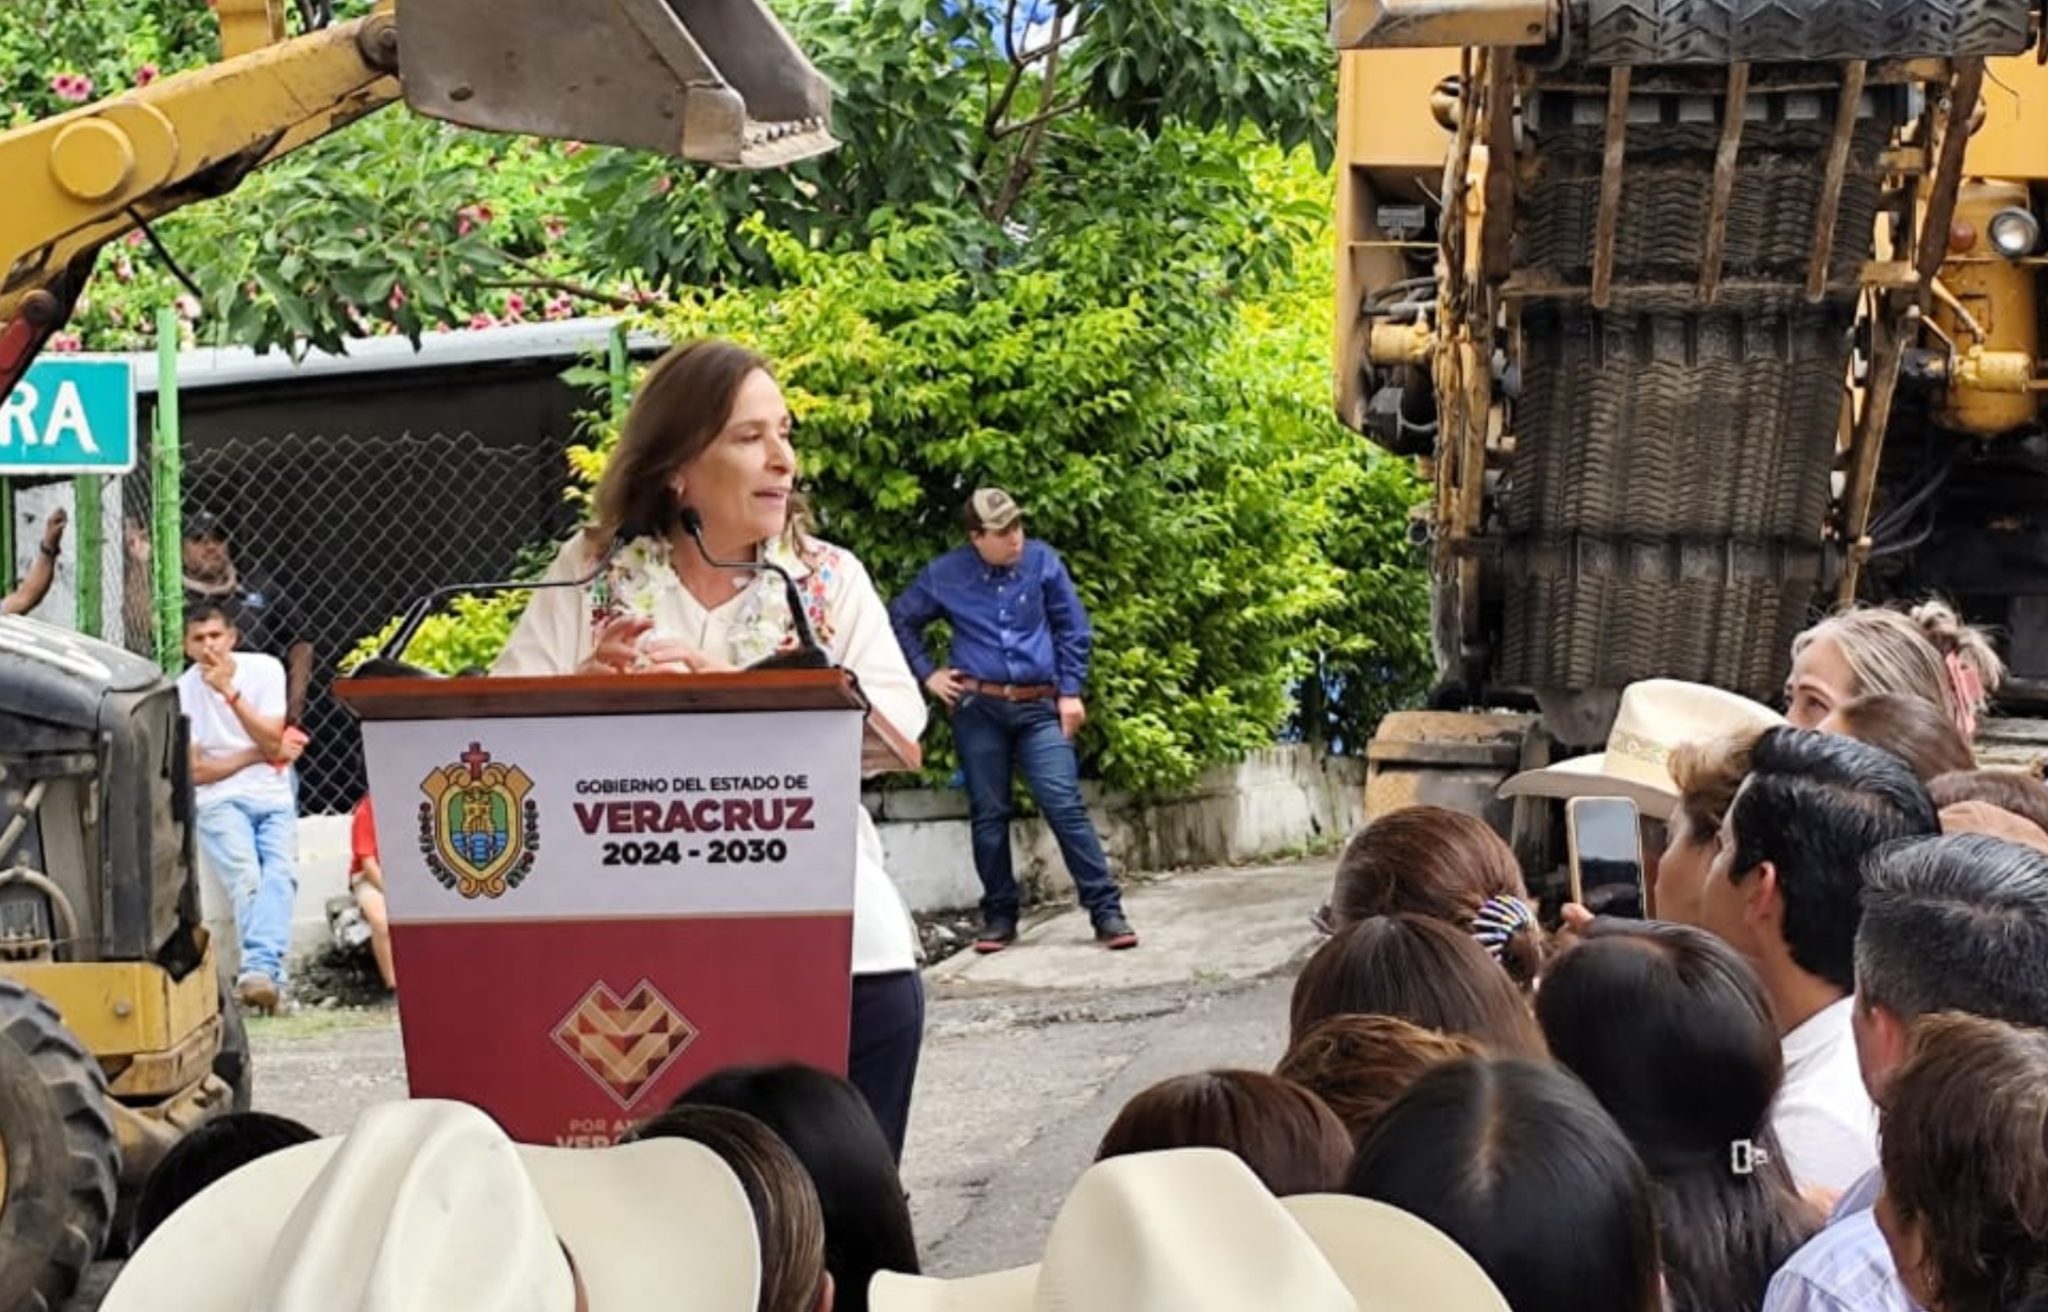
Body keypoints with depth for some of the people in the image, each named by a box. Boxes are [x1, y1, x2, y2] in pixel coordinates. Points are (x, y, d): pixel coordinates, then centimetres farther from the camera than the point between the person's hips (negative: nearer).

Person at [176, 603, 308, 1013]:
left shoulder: (265, 669, 0)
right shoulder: (182, 692, -3)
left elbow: (272, 741, -8)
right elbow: (195, 771, -3)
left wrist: (229, 691, -16)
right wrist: (258, 754, -4)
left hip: (273, 797, 1)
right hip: (220, 800, -1)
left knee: (280, 873, -25)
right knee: (247, 878, -26)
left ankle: (259, 970, -42)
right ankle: (268, 975, -36)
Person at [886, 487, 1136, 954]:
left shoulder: (1042, 562, 1)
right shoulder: (945, 576, 1)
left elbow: (1073, 629, 8)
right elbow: (900, 620, 15)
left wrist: (1071, 691, 3)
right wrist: (928, 673, 8)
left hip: (1039, 706, -1)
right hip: (978, 708, 1)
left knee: (1066, 806, -9)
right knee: (988, 815, 6)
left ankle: (1107, 912, -6)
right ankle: (999, 916, 17)